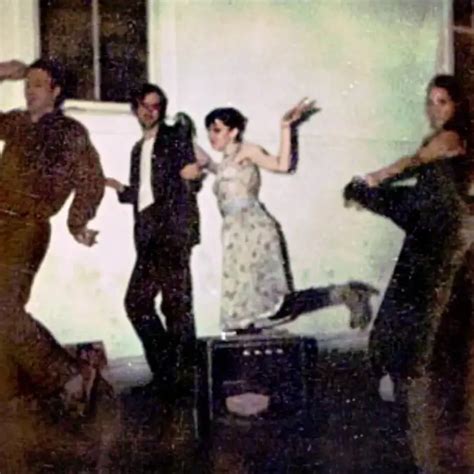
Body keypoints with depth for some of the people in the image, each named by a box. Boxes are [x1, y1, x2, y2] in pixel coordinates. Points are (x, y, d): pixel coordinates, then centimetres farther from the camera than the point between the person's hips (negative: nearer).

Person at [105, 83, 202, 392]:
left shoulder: (177, 135, 4)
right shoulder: (139, 149, 23)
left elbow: (190, 184, -2)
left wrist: (190, 176, -24)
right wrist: (119, 188, 8)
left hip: (173, 230, -7)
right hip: (148, 235, 7)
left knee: (176, 302, -7)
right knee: (137, 302, 5)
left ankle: (184, 371, 2)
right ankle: (165, 369, 15)